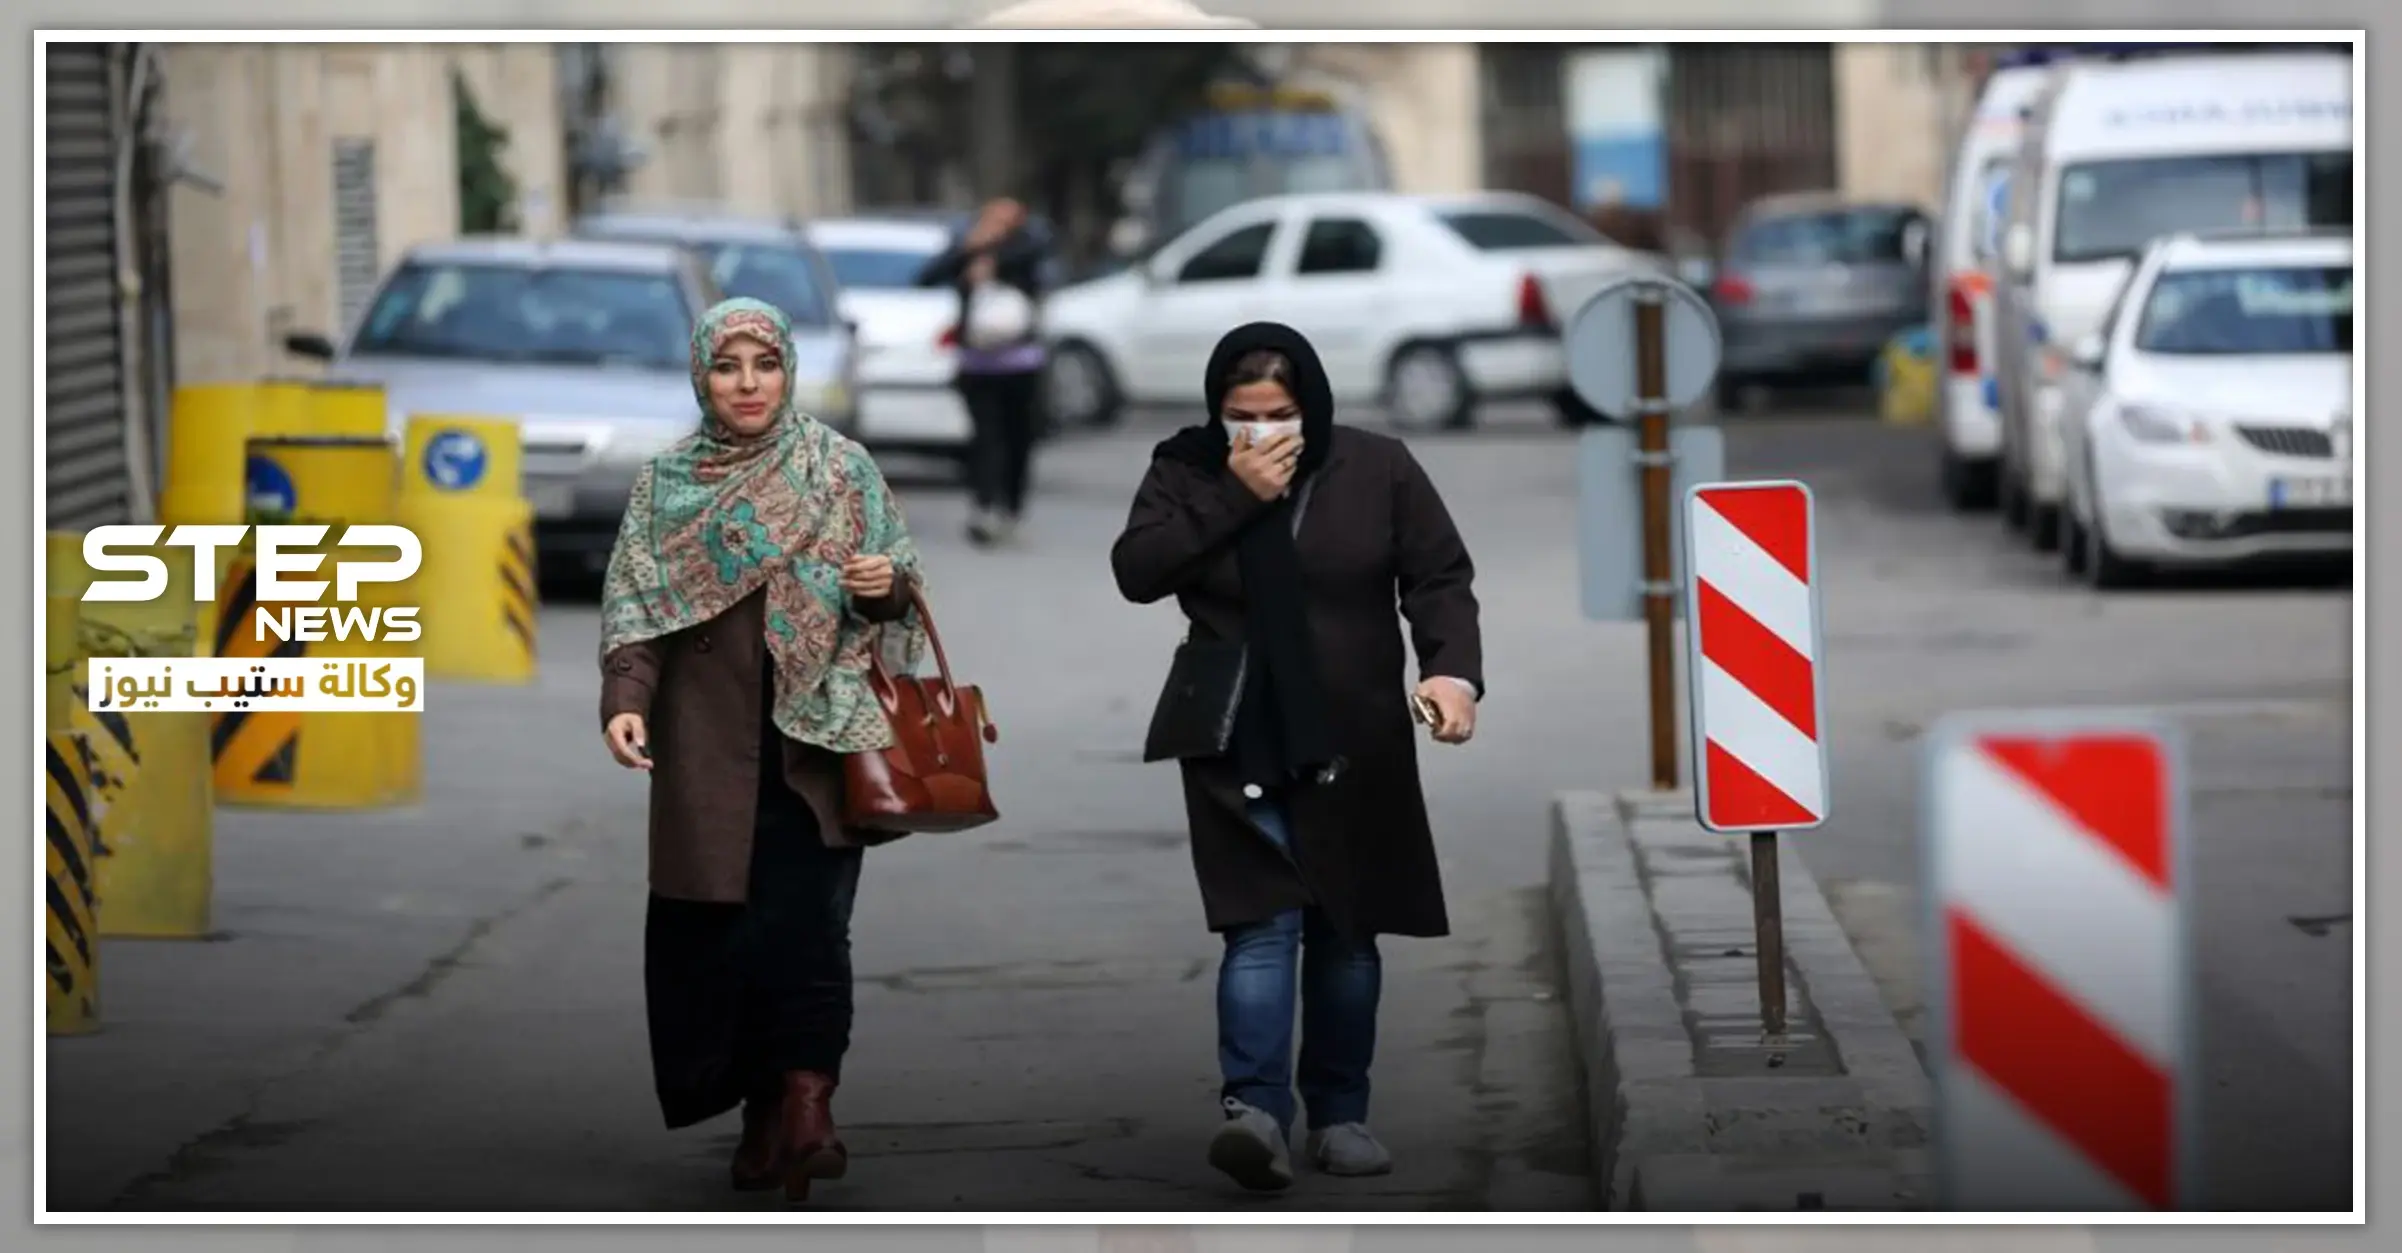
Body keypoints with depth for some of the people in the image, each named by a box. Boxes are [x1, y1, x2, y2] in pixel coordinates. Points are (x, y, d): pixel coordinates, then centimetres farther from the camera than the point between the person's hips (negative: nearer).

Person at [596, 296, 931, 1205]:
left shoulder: (840, 469, 5)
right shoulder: (665, 484, 7)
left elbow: (900, 589, 10)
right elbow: (635, 606, 1)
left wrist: (889, 585, -14)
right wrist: (625, 702, -15)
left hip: (816, 739, -1)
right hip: (710, 750, 1)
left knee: (802, 921, -13)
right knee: (718, 930, -1)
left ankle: (807, 1107, -17)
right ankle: (763, 1112, 10)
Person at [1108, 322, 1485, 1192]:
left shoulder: (1377, 468, -1)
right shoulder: (1186, 470, 0)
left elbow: (1439, 578, -2)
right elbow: (1135, 572, -11)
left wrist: (1453, 668, -19)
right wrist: (1233, 497, -17)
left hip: (1353, 750, 1)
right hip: (1236, 751, -1)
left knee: (1346, 932, 9)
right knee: (1260, 926, -14)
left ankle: (1339, 1114, 20)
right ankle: (1254, 1108, -22)